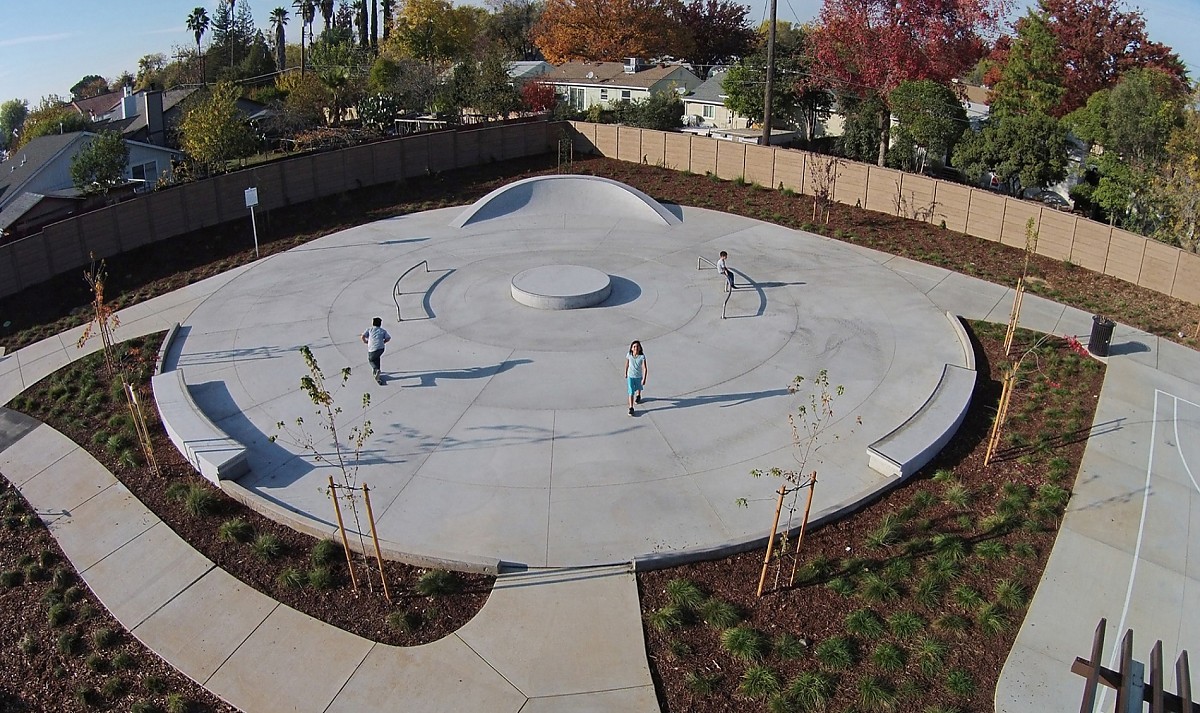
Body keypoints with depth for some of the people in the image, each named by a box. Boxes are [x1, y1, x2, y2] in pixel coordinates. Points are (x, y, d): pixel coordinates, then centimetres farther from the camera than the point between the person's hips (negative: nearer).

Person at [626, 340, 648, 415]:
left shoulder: (642, 356, -24)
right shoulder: (629, 355, -17)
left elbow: (645, 368, -23)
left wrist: (644, 379, -26)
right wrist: (626, 373, 13)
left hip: (639, 376, 0)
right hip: (630, 376, 0)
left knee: (639, 387, 28)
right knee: (631, 392, -4)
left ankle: (638, 396, 61)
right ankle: (631, 408, 0)